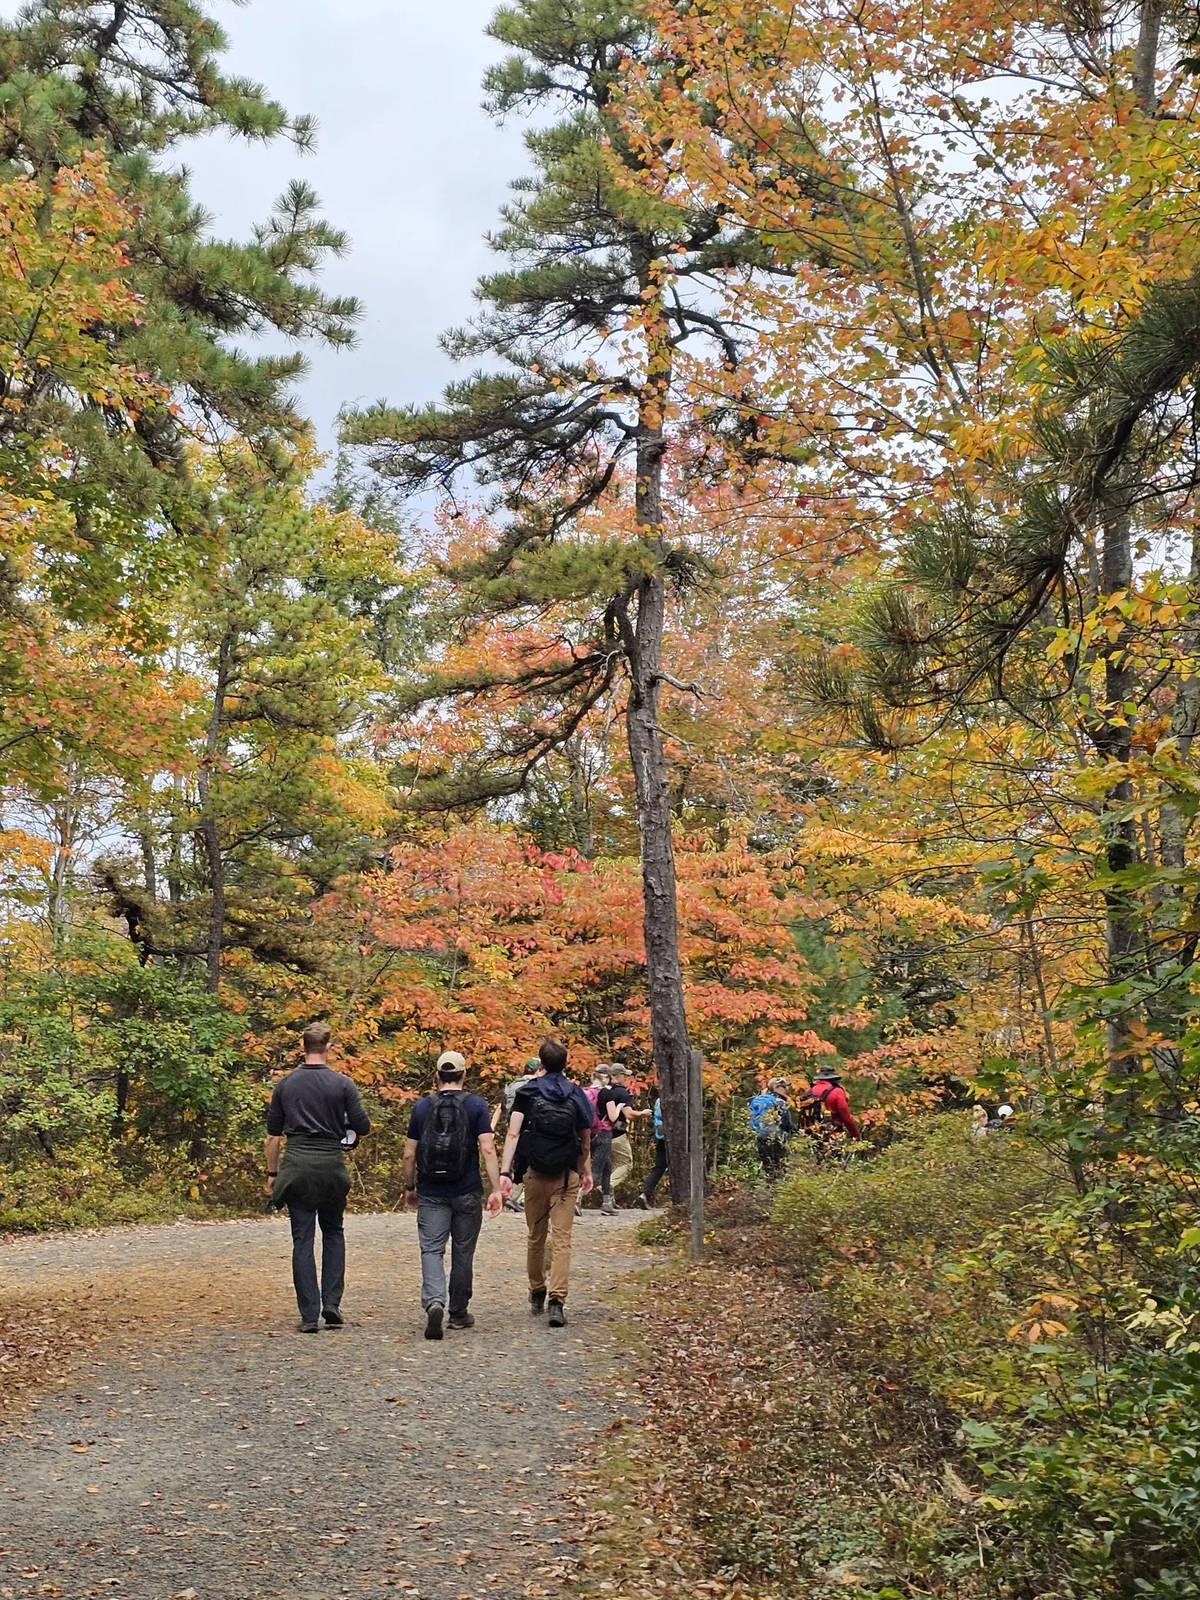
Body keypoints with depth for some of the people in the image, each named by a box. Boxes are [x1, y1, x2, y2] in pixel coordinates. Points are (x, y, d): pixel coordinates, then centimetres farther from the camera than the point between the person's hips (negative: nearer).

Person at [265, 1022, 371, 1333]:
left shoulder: (285, 1085, 4)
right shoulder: (342, 1084, -3)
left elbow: (273, 1135, 7)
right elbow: (363, 1128, -3)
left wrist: (272, 1173, 15)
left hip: (296, 1167, 1)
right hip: (332, 1166, -1)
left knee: (303, 1240, 3)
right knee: (333, 1233, 17)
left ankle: (310, 1315, 0)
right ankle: (332, 1303, 6)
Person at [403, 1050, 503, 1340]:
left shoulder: (422, 1107, 3)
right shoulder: (476, 1106, -3)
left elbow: (409, 1154, 4)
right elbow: (487, 1149, -11)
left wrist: (409, 1187, 17)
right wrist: (495, 1189, -10)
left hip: (431, 1193, 1)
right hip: (467, 1193, 0)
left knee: (431, 1249, 0)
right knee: (463, 1252, 12)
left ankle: (433, 1302, -24)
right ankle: (459, 1313, 21)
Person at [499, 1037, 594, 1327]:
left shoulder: (526, 1092, -1)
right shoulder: (577, 1095, 1)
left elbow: (513, 1134, -10)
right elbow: (585, 1141, 8)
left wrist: (505, 1173, -12)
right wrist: (587, 1172, 23)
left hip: (535, 1174, 1)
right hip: (567, 1176, -1)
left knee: (536, 1238, 16)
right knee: (562, 1240, -3)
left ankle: (537, 1294, 31)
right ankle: (557, 1301, -15)